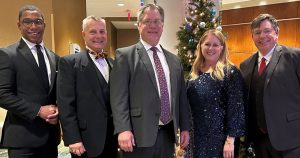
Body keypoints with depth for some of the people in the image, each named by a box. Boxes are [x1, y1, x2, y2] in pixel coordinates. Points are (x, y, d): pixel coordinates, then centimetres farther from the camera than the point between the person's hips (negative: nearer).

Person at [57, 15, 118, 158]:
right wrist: (73, 139, -16)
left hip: (112, 138, 5)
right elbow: (65, 104, -12)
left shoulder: (113, 63, 11)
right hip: (86, 141, -5)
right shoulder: (69, 63, -6)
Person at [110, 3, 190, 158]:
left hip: (168, 134, 5)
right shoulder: (125, 55, -4)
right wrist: (123, 129, -18)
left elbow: (181, 96, 13)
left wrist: (184, 127, 10)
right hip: (138, 135, -5)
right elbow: (119, 96, -10)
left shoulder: (174, 60, 12)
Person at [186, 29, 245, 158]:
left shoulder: (231, 72, -10)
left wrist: (230, 140, -16)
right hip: (197, 137, 5)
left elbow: (236, 107, -13)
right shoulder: (194, 72, 7)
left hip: (221, 137, -5)